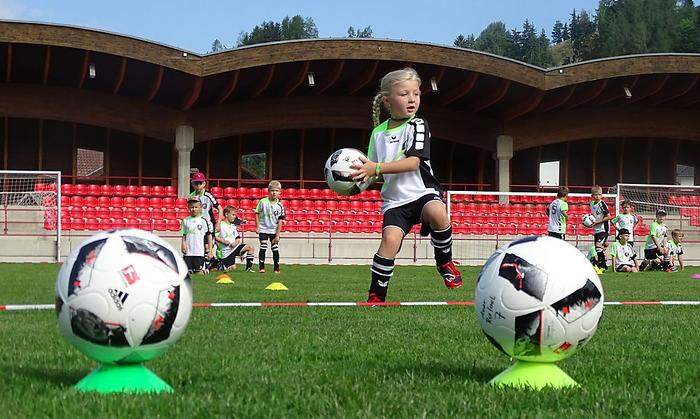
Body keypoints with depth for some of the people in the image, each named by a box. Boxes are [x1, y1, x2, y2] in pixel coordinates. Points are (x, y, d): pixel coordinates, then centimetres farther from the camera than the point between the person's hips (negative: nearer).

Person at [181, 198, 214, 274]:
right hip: (188, 252, 3)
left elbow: (209, 237, 3)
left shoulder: (204, 221, 1)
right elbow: (184, 235, 14)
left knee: (199, 272, -8)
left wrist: (210, 251, 0)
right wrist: (183, 244, -5)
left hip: (200, 252, -3)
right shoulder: (185, 221, 10)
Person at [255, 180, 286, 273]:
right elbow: (257, 214, 2)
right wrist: (257, 227, -4)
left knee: (275, 248, 0)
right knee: (263, 247, -5)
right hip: (263, 229, -1)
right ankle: (261, 267, 0)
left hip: (274, 230, 1)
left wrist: (277, 235, -8)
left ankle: (276, 268, 9)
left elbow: (280, 221, -6)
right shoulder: (263, 202, -8)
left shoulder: (280, 206, -7)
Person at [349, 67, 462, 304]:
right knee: (390, 237, -22)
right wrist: (361, 179, -6)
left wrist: (377, 168, -24)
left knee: (437, 212, -35)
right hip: (395, 200, 2)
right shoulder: (378, 133, 10)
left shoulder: (418, 126, -2)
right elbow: (372, 173, 17)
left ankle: (444, 262, -9)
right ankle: (376, 296, -11)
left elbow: (414, 162, -17)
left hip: (422, 191, -2)